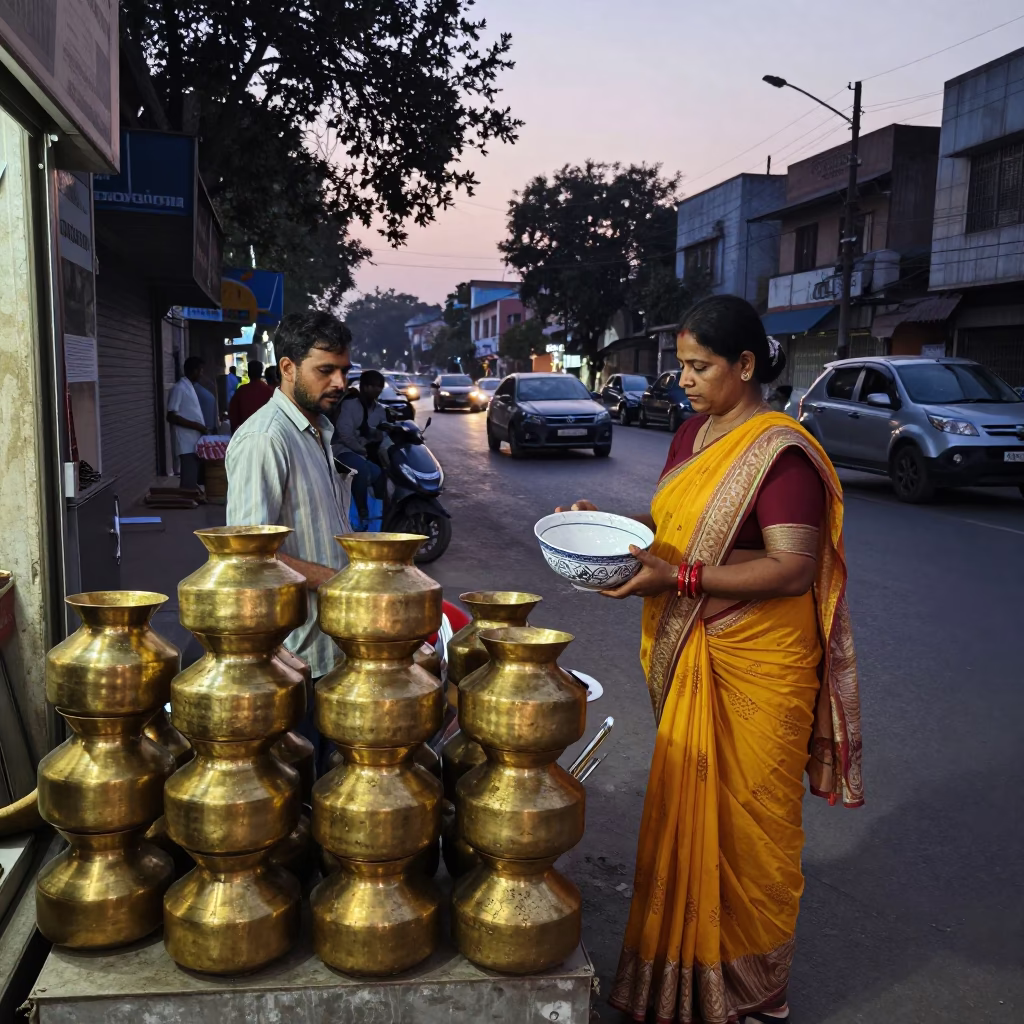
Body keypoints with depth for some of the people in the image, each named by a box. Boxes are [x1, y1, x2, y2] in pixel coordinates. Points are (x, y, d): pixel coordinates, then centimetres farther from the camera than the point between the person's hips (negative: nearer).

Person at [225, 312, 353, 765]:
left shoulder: (322, 430, 14)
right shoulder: (263, 439, -16)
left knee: (320, 765, 16)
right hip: (292, 647, -9)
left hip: (330, 641, 9)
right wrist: (334, 579, -21)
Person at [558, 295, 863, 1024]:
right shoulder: (693, 435, 9)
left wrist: (679, 579, -27)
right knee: (687, 810, 17)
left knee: (747, 821, 7)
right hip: (687, 658, 7)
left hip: (755, 666, -7)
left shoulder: (782, 452, -16)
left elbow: (794, 568, -22)